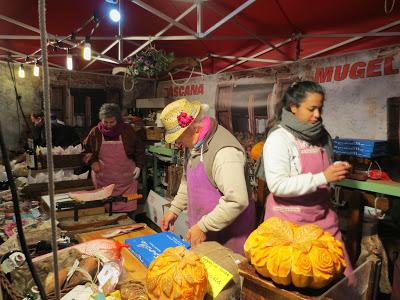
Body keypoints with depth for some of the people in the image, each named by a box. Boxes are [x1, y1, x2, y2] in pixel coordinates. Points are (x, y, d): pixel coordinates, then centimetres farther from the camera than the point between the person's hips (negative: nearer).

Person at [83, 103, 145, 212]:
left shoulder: (127, 130, 0)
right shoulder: (96, 132, 2)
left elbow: (139, 149, 9)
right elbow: (86, 150, 14)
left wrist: (139, 166, -1)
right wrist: (92, 161, -4)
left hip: (126, 181, -1)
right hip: (103, 181, 1)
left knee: (128, 209, -1)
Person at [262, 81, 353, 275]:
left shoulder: (322, 135, 7)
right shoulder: (279, 138, -14)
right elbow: (277, 185, -22)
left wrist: (339, 170, 1)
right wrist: (323, 178, -23)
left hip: (322, 214, 6)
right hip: (290, 218, -6)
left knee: (341, 272, 10)